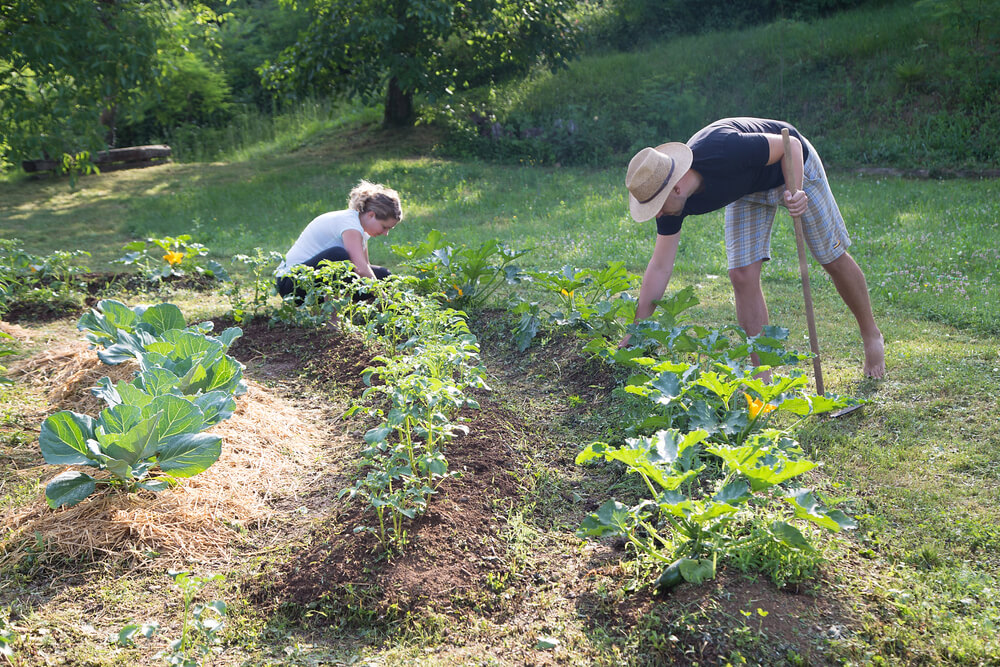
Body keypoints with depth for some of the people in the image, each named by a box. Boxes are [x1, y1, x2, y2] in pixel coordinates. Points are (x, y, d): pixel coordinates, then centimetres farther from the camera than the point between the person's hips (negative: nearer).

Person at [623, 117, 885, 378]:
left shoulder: (723, 152, -43)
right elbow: (660, 267, -18)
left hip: (794, 165, -4)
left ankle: (871, 337, 30)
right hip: (747, 188, 4)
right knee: (743, 275, -9)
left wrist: (795, 191, -44)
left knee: (834, 259, 6)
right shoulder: (675, 202, -24)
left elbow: (790, 144, -27)